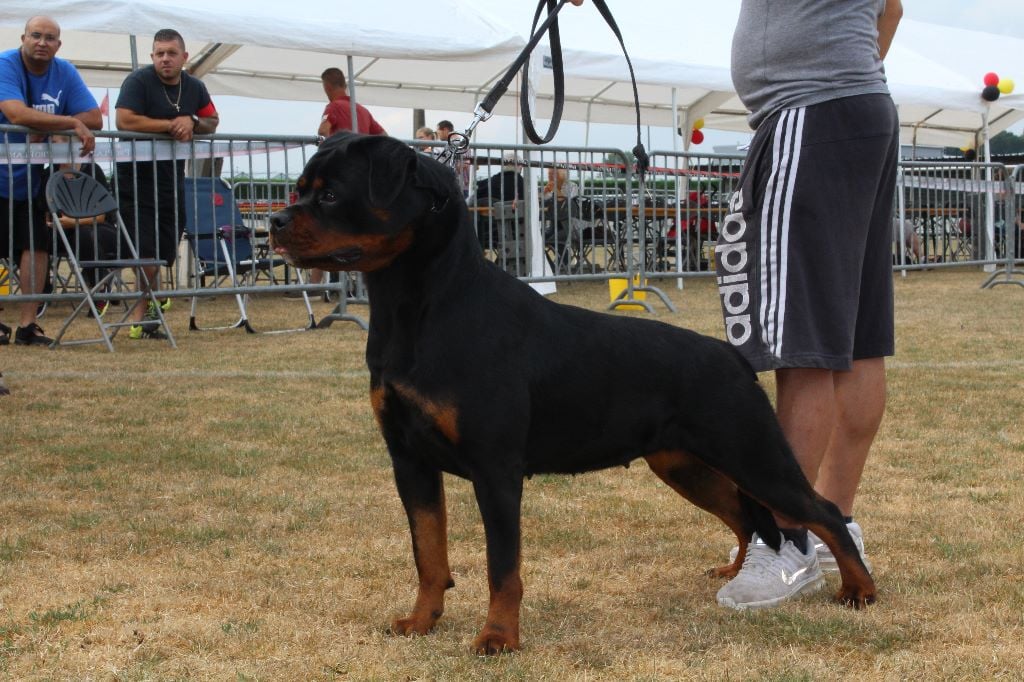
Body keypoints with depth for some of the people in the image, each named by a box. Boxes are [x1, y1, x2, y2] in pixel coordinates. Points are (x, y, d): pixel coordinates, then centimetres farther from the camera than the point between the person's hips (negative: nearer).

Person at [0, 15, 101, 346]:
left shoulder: (65, 73, 2)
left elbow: (95, 118, -4)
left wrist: (49, 128, -18)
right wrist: (72, 124, -29)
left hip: (30, 178, 5)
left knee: (37, 244, -1)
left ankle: (27, 324, 5)